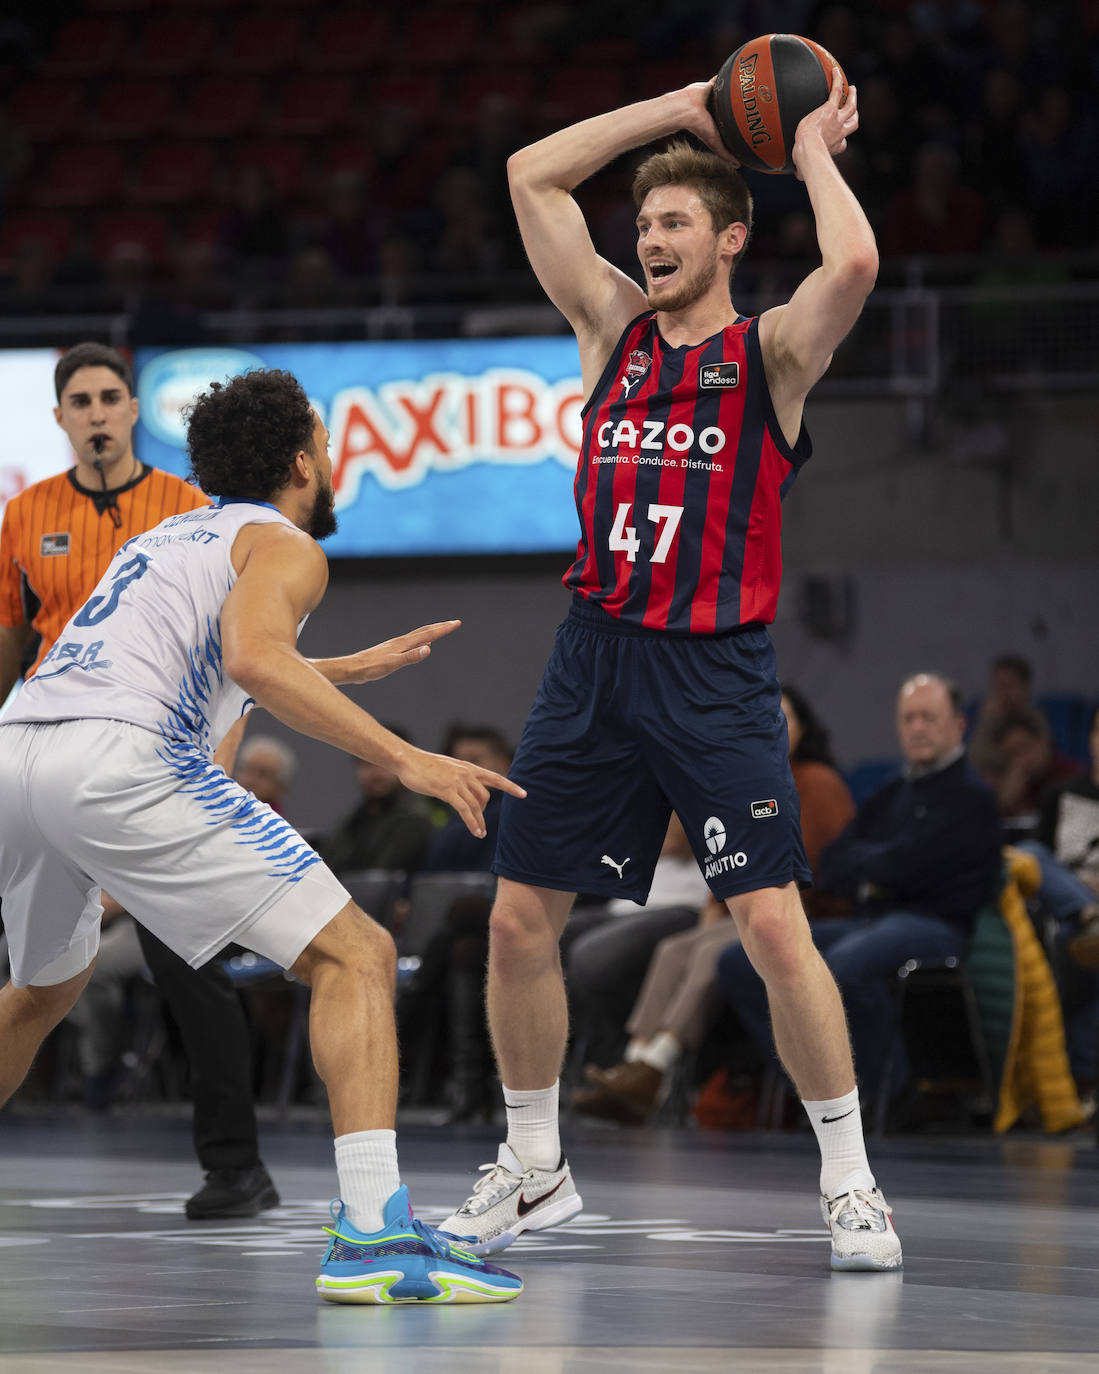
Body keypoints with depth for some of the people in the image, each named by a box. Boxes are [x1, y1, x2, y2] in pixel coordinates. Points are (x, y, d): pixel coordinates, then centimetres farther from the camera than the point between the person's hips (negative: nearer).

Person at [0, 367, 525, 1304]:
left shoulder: (170, 533, 33)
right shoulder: (284, 546, 8)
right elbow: (253, 660, -15)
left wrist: (351, 669, 62)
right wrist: (405, 759, -18)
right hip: (119, 760, -8)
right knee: (355, 955, -7)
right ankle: (373, 1230, -25)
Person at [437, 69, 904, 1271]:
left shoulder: (770, 351, 0)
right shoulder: (614, 326, 13)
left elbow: (854, 266, -21)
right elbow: (531, 176, 11)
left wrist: (814, 154, -4)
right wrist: (678, 111, 10)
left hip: (713, 672, -5)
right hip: (594, 659, 5)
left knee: (773, 924, -12)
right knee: (519, 923, 4)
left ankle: (848, 1181, 0)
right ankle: (534, 1168, 20)